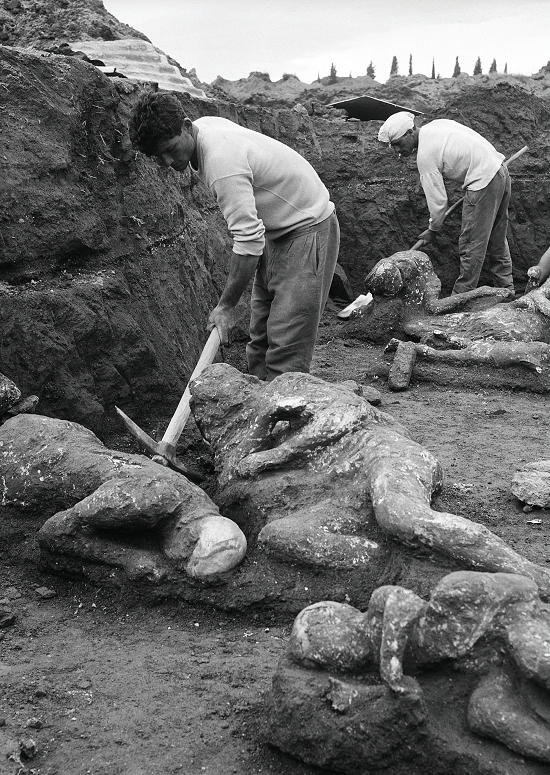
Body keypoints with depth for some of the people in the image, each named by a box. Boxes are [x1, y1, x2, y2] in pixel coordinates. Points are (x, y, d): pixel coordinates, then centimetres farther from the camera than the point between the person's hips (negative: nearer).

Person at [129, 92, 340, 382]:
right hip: (276, 230, 10)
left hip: (307, 229, -10)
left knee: (286, 348, -14)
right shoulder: (205, 126, -1)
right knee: (260, 339, 10)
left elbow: (249, 241, -31)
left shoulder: (222, 162, -30)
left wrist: (227, 305, -24)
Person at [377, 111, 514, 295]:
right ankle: (506, 289, 28)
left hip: (483, 183, -10)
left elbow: (438, 199, -12)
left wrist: (432, 230, 2)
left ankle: (462, 294, 4)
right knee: (496, 239, 18)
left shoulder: (425, 156, -16)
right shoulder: (437, 124, 8)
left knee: (471, 244, -2)